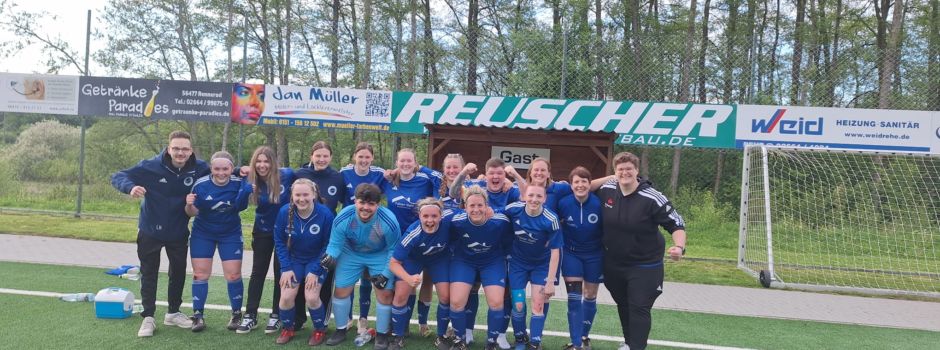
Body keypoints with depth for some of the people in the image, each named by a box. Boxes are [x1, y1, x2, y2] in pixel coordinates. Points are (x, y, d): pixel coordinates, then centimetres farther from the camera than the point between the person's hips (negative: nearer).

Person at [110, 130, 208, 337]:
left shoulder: (200, 169, -15)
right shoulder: (151, 166, -20)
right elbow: (117, 177, -15)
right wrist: (131, 187, -37)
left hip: (179, 233, 2)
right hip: (150, 231, -2)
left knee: (178, 273, 14)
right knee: (149, 274, 7)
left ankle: (173, 313, 33)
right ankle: (148, 318, 18)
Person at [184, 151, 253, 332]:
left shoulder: (238, 183, -20)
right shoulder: (200, 185, -20)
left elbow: (240, 207, -12)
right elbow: (193, 212, -12)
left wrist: (245, 193, -29)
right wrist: (189, 205, -34)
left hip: (231, 234, 0)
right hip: (203, 234, 0)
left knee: (233, 275, 0)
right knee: (200, 274, 3)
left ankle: (237, 315, 17)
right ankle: (198, 316, 15)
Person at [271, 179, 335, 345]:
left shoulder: (325, 214, -23)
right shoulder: (284, 212, -17)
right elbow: (279, 241, -5)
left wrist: (315, 271, -17)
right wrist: (286, 268, -11)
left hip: (316, 261, -2)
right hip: (294, 260, 2)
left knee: (311, 297, -15)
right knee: (286, 296, -10)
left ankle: (320, 330, 13)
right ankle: (287, 329, 19)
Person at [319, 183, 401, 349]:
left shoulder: (389, 221, -33)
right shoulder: (342, 219, -29)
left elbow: (393, 250, -19)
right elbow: (335, 244, -16)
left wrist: (386, 274, -20)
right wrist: (330, 256, -39)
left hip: (380, 256, -1)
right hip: (351, 254, 2)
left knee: (385, 294, -6)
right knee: (340, 291, 3)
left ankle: (382, 334, 16)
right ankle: (341, 330, 26)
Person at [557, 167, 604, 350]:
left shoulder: (599, 204, -22)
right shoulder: (563, 203, -18)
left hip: (594, 254, 1)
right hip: (571, 253, 0)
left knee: (590, 296, 13)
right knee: (574, 298, -6)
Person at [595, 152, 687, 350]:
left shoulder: (652, 198, -21)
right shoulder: (605, 190, -8)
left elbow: (677, 225, -17)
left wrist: (679, 247, -33)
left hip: (645, 265, -5)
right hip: (613, 263, 5)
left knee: (639, 308, -7)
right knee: (623, 305, 21)